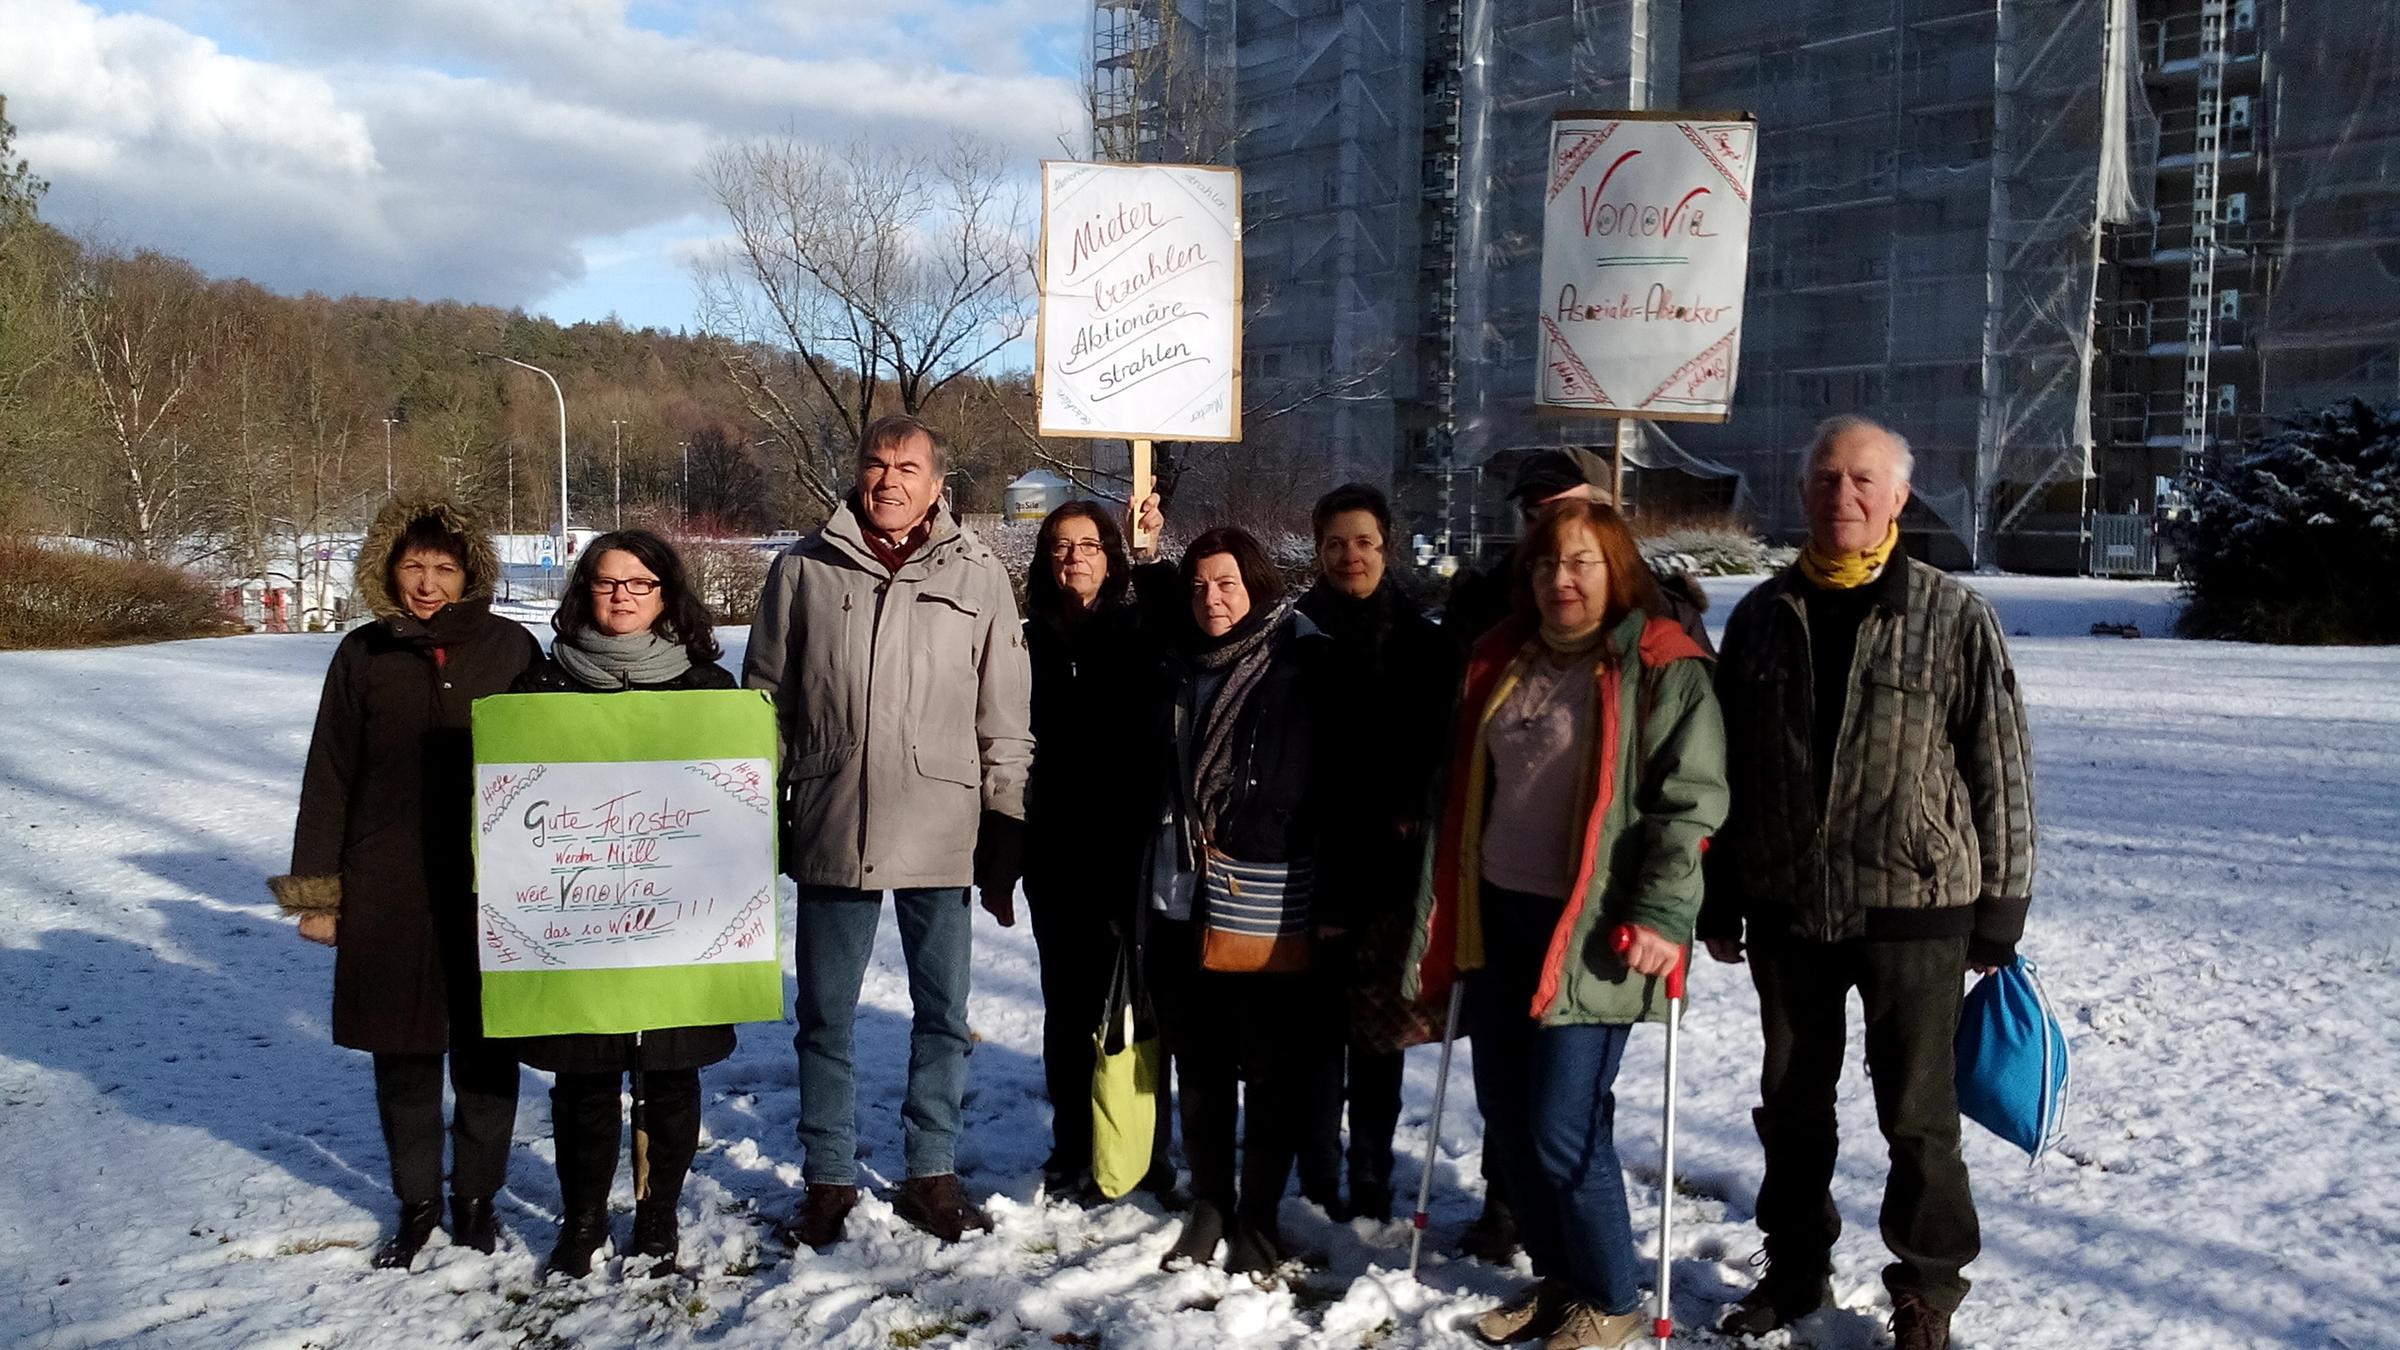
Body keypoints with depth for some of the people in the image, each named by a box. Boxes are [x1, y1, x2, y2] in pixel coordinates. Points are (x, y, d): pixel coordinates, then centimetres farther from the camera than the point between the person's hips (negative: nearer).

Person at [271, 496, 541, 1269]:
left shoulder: (511, 649, -2)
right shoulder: (365, 655, 2)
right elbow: (328, 778, 5)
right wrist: (315, 889, 2)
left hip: (491, 889, -1)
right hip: (389, 892, 1)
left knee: (486, 1052, 9)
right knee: (402, 1054, 10)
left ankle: (476, 1196, 26)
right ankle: (417, 1202, 27)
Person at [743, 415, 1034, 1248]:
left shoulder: (978, 577, 2)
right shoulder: (804, 570, 5)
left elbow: (1005, 720, 3)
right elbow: (764, 700, 10)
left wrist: (1004, 833, 1)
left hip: (940, 832, 0)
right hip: (831, 829, 1)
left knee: (943, 1014, 10)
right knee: (825, 1016, 10)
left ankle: (931, 1173, 26)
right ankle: (829, 1179, 25)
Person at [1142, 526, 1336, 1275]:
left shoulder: (1305, 664, -5)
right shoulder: (1181, 666, 13)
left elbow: (1329, 776, -6)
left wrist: (1243, 838, -8)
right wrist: (1157, 863, 16)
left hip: (1268, 904, -5)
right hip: (1182, 900, 6)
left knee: (1271, 1070, 5)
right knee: (1198, 1063, 14)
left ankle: (1259, 1219, 18)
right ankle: (1208, 1205, 28)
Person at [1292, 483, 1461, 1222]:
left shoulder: (1423, 643, 6)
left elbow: (1445, 749, 7)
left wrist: (1412, 818, -5)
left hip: (1391, 865, 1)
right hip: (1311, 859, -1)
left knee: (1377, 1031, 8)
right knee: (1318, 1026, 2)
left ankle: (1371, 1183, 19)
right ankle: (1318, 1183, 13)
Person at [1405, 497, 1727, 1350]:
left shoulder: (1659, 669, -8)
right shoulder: (1501, 663, 12)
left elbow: (1691, 801, -13)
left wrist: (1661, 914, -21)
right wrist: (1446, 913, 20)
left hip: (1590, 932, -7)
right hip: (1499, 919, 7)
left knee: (1563, 1128, -6)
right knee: (1505, 1116, 12)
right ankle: (1556, 1279, 32)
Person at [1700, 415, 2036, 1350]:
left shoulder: (1953, 618, -5)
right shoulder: (1762, 617, 6)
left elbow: (2000, 773, -3)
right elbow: (1723, 771, 10)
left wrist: (1998, 911, -4)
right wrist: (1720, 902, 10)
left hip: (1915, 907, -3)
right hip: (1785, 908, 4)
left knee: (1919, 1116, 8)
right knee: (1792, 1106, 16)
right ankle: (1795, 1267, 34)